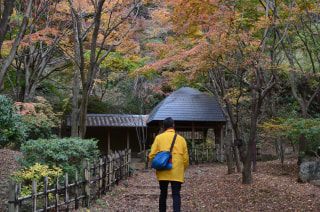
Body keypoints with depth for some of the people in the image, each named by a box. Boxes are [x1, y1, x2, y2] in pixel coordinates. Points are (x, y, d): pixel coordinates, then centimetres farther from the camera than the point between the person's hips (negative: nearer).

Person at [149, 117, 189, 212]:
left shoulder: (159, 138, 3)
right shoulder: (181, 139, 7)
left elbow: (152, 155, -3)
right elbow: (185, 159, 8)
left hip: (163, 173, 0)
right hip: (177, 174, 0)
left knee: (163, 194, 14)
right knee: (176, 195, -1)